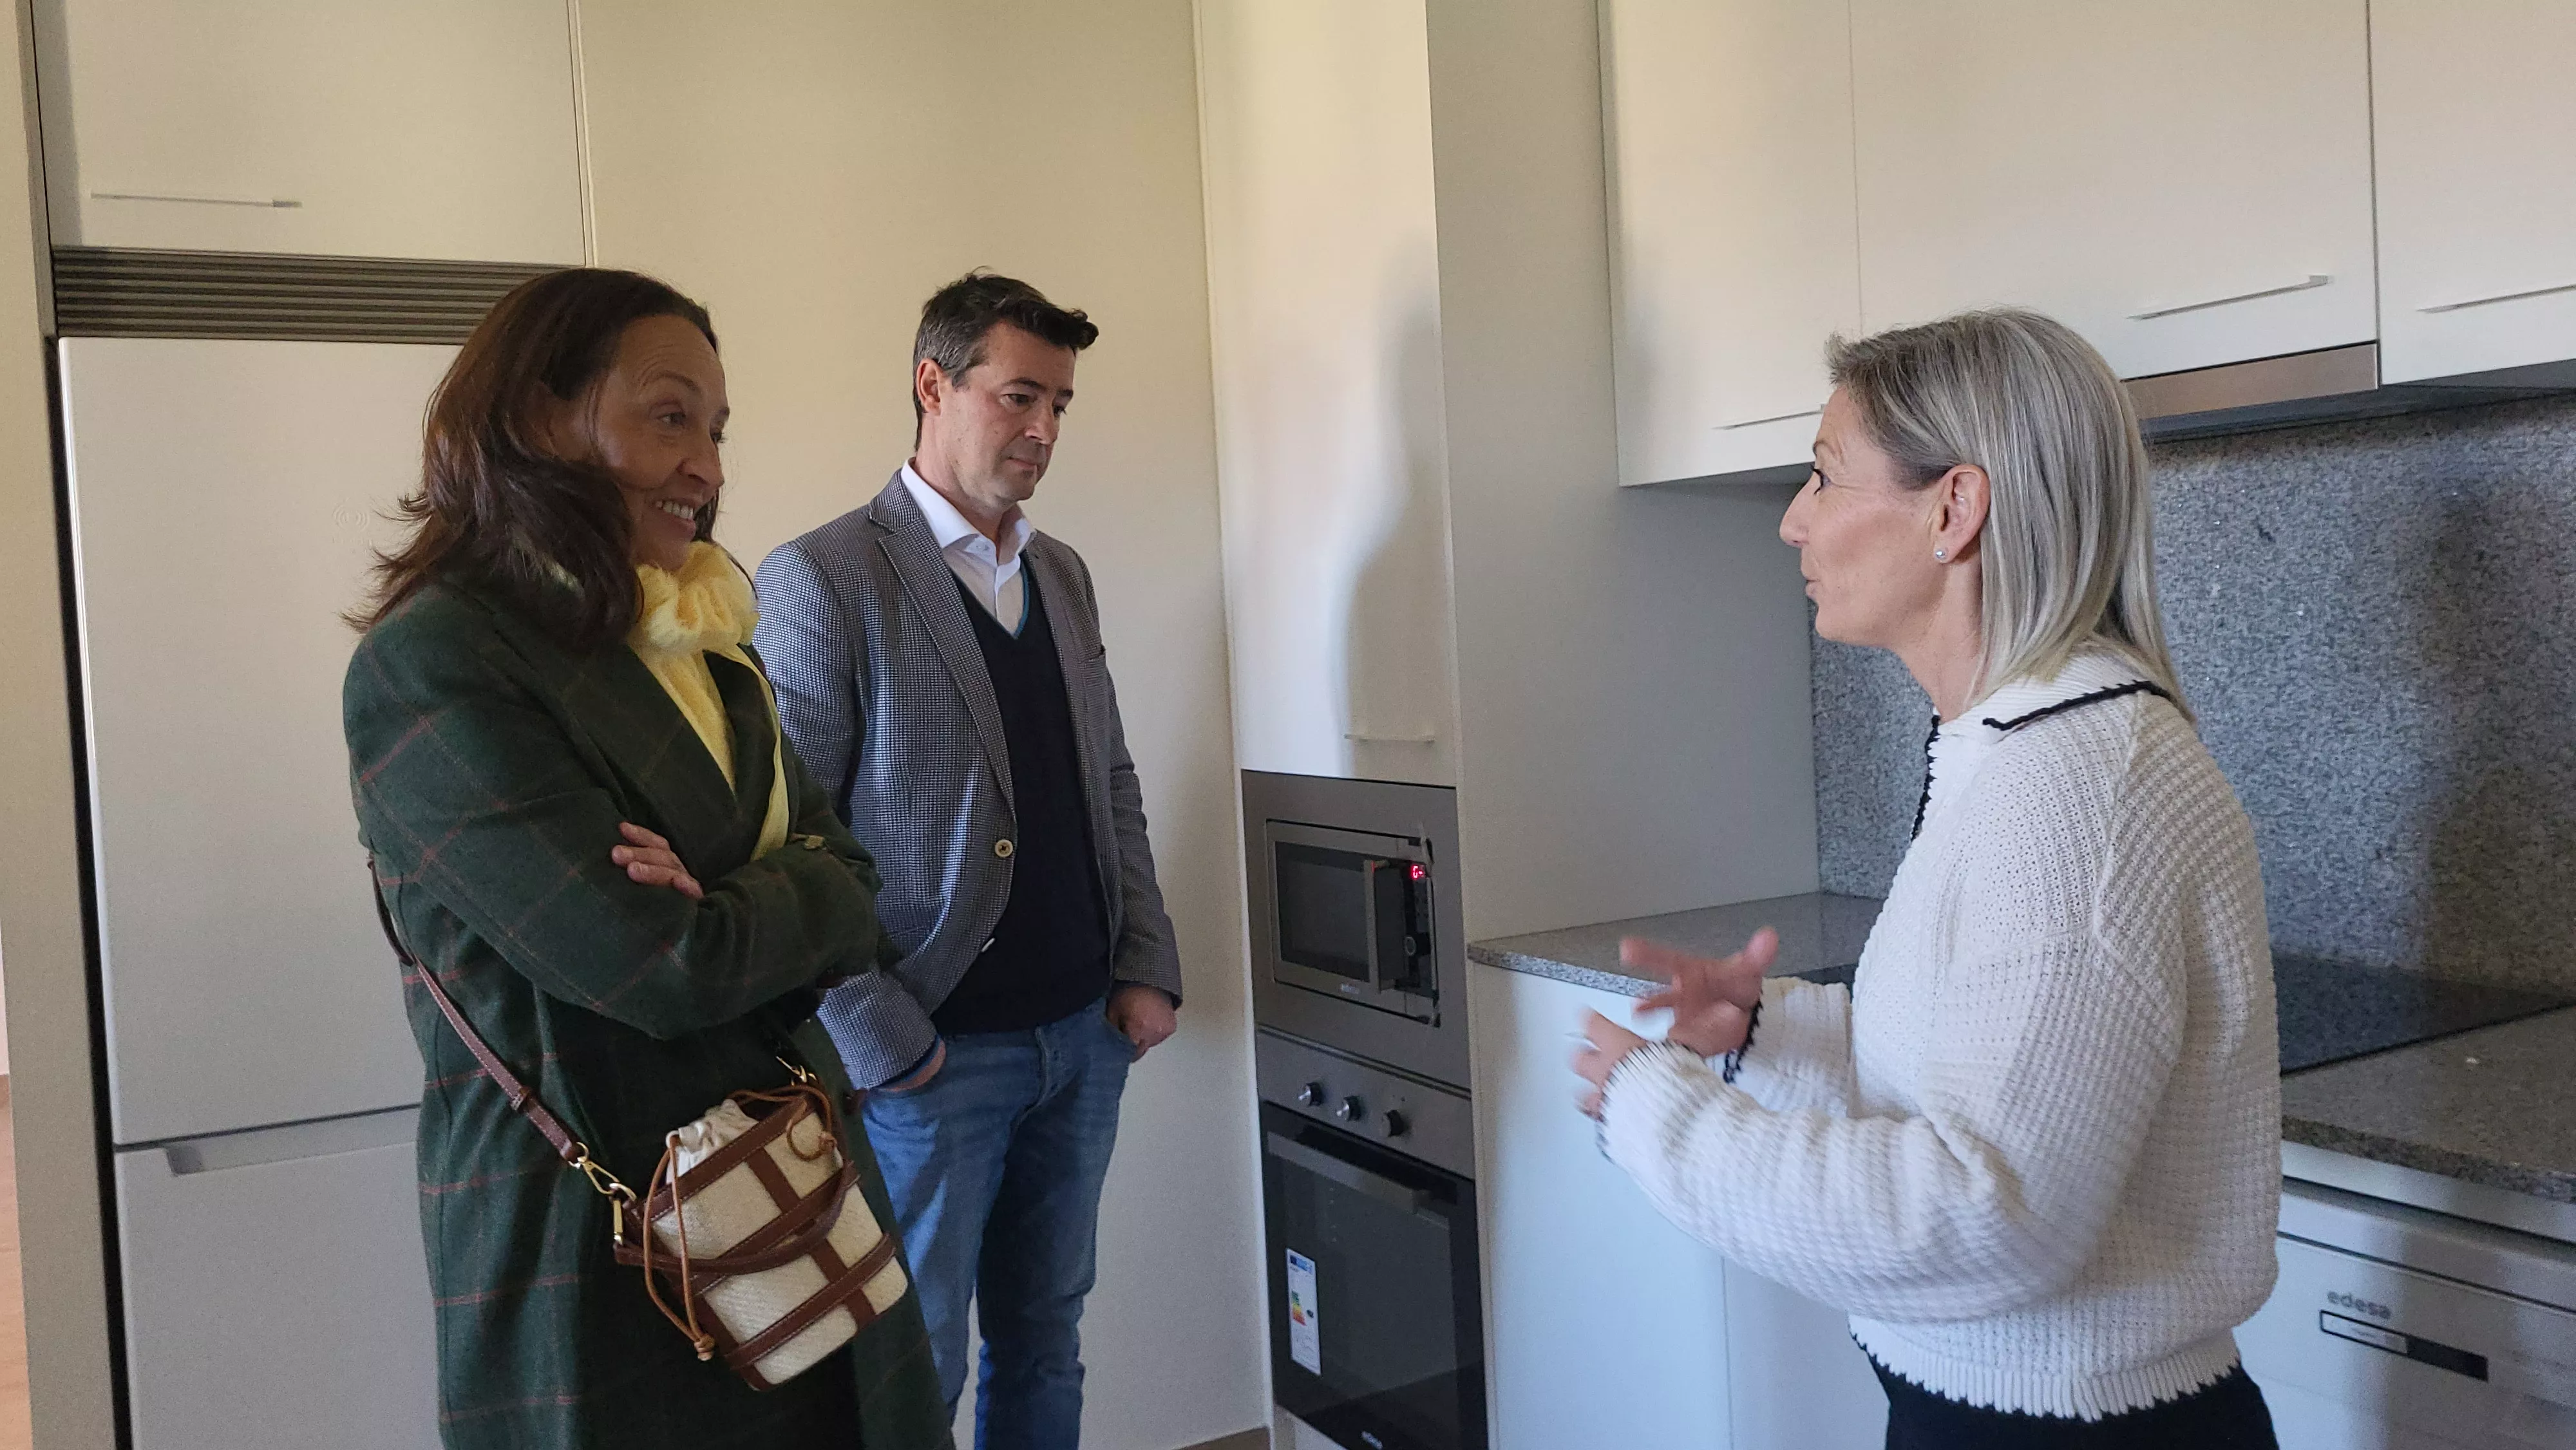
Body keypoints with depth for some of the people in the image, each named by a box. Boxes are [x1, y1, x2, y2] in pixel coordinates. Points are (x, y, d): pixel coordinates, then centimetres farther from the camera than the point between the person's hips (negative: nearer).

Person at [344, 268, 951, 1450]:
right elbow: (661, 965, -21)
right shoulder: (433, 663, -15)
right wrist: (800, 902, -3)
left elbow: (848, 878, 5)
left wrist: (727, 909, -15)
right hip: (599, 1254, -7)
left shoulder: (704, 645, 11)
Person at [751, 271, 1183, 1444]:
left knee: (1044, 1346, 17)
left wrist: (1147, 968, 6)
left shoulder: (1062, 574, 12)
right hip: (929, 1060, -6)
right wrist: (881, 1041, -14)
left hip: (1084, 1037, 6)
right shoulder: (822, 580, -11)